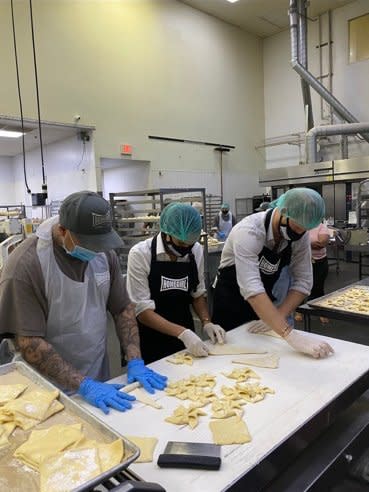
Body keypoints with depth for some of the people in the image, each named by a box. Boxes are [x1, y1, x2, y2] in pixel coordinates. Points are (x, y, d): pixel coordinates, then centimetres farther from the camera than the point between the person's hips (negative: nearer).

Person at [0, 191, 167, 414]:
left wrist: (135, 361, -11)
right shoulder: (26, 265, -23)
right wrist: (83, 385, -25)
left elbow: (123, 309, -1)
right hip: (54, 391, -5)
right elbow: (29, 343, -22)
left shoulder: (104, 252, -7)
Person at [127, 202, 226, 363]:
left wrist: (206, 323, -10)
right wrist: (182, 333, -29)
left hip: (185, 337, 4)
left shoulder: (196, 250, -7)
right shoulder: (140, 254, -20)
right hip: (151, 345, -4)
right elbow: (142, 311, -21)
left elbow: (198, 293, 6)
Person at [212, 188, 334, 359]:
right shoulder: (249, 231, -34)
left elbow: (302, 281, -11)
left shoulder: (300, 235, -15)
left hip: (263, 301, 5)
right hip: (231, 300, -4)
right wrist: (291, 335, -49)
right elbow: (251, 289, -43)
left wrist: (277, 317, -22)